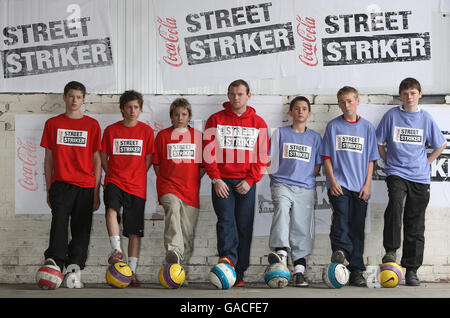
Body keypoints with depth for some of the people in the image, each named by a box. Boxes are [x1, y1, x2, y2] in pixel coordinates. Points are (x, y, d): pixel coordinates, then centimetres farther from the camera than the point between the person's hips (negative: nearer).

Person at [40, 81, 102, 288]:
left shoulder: (92, 125, 9)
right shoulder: (53, 123, 11)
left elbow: (97, 160, 9)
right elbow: (49, 159, 13)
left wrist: (96, 192, 4)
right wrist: (49, 189, 8)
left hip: (86, 186, 1)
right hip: (61, 184, -1)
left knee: (81, 230, -2)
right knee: (59, 219, -22)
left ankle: (73, 270, 0)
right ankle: (54, 262, -32)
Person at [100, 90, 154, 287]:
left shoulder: (146, 131, 6)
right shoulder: (111, 130, 6)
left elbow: (148, 159, 8)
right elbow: (104, 157, 10)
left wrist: (135, 176, 1)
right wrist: (112, 175, -1)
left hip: (137, 186, 1)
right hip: (114, 181, 0)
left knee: (135, 231, 2)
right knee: (112, 210, -32)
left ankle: (132, 271, 8)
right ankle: (117, 251, -28)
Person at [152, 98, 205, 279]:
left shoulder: (198, 136, 12)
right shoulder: (163, 135, 9)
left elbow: (203, 165, 14)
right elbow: (156, 163, 11)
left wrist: (194, 181, 5)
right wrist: (165, 181, 3)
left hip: (191, 190, 3)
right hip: (168, 186, -2)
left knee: (188, 233, 2)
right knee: (173, 208, -34)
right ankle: (173, 252, -49)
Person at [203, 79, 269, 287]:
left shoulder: (258, 123, 10)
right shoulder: (216, 120, 8)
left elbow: (262, 156, 6)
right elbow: (209, 152, 3)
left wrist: (250, 180, -6)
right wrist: (216, 179, -8)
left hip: (246, 183, 1)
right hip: (222, 182, -1)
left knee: (244, 227, -1)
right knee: (226, 219, -18)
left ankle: (239, 273, 2)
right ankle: (227, 258, -31)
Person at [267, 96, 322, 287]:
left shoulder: (315, 137, 15)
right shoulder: (280, 133, 13)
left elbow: (317, 165, 16)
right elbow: (270, 160, 12)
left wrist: (307, 179, 6)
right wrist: (275, 178, 2)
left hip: (305, 188, 2)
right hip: (282, 184, -1)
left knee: (302, 228, -3)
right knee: (282, 208, -32)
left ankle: (299, 271, 0)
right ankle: (281, 251, -44)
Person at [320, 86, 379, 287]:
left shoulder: (367, 127, 9)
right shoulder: (333, 126, 7)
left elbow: (371, 159, 9)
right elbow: (327, 156, 5)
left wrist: (367, 184, -1)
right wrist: (332, 180, -7)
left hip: (359, 187, 1)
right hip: (339, 184, -1)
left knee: (357, 227, 3)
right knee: (341, 218, -24)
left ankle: (356, 270, 6)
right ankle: (340, 251, -32)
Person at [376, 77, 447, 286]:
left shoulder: (426, 118, 5)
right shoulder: (392, 115, 2)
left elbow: (441, 144, 15)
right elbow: (379, 142, 10)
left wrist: (426, 162, 8)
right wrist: (388, 160, 4)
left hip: (419, 176, 2)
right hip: (396, 172, -1)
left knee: (415, 224, 2)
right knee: (395, 203, -31)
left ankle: (411, 270, 8)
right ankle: (391, 250, -23)